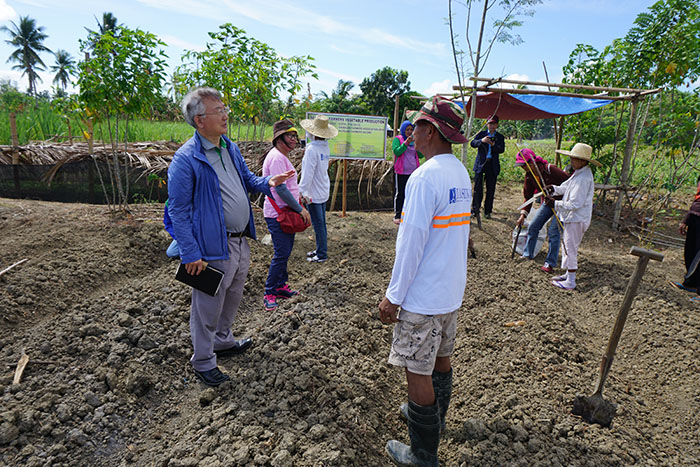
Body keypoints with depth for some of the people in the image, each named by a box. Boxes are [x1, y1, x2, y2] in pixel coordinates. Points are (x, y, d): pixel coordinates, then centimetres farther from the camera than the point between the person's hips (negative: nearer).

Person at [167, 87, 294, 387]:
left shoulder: (230, 148, 8)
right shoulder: (186, 159, -17)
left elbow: (247, 179, 21)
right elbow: (178, 211, -15)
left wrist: (267, 182, -1)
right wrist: (191, 254, -18)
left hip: (240, 241, 8)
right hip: (214, 247, -8)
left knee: (233, 297, 24)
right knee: (208, 306, 7)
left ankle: (222, 341, 47)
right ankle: (203, 361, 28)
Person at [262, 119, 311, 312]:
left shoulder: (282, 156, 15)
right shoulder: (276, 157, -18)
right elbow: (280, 189, -24)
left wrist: (298, 204, 17)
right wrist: (300, 209, -19)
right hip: (277, 214, -10)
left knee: (285, 251, 16)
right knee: (281, 254, -6)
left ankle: (281, 286, 29)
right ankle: (269, 294, 6)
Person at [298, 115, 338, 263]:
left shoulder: (312, 148, -18)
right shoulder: (326, 147, 7)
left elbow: (307, 173, -21)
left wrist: (302, 191, -17)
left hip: (314, 193, -8)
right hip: (323, 191, 8)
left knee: (318, 225, -1)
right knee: (321, 223, 16)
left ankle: (322, 255, 7)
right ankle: (320, 250, 28)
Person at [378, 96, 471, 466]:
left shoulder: (425, 176, -21)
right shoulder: (461, 173, 8)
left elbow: (411, 242, -22)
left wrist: (394, 295, -13)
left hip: (423, 294, -9)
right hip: (452, 289, 9)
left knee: (417, 371, 5)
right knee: (441, 359, 24)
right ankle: (434, 417, 45)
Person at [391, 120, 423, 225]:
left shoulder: (414, 140, 15)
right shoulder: (397, 139, 1)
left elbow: (421, 155, 10)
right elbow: (396, 152, -14)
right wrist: (406, 143, -22)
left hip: (413, 172, 5)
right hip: (401, 173, -5)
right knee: (400, 194, -1)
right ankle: (397, 216, 5)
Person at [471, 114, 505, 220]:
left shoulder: (500, 137, 13)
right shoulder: (481, 134, 11)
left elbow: (502, 150, -1)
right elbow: (473, 143, -4)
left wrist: (494, 145, -21)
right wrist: (481, 141, -23)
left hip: (493, 165, 1)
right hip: (480, 163, -1)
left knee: (491, 189, 2)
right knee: (477, 188, -4)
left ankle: (487, 211, 11)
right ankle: (475, 209, 5)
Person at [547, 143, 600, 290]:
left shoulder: (583, 178, -24)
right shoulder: (578, 173, 7)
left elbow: (575, 203, -26)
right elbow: (566, 187, 19)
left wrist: (555, 204, -22)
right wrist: (554, 189, 2)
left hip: (576, 219, -10)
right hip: (571, 217, 10)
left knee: (570, 248, -1)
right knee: (568, 246, 20)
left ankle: (570, 282, 10)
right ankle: (568, 274, 34)